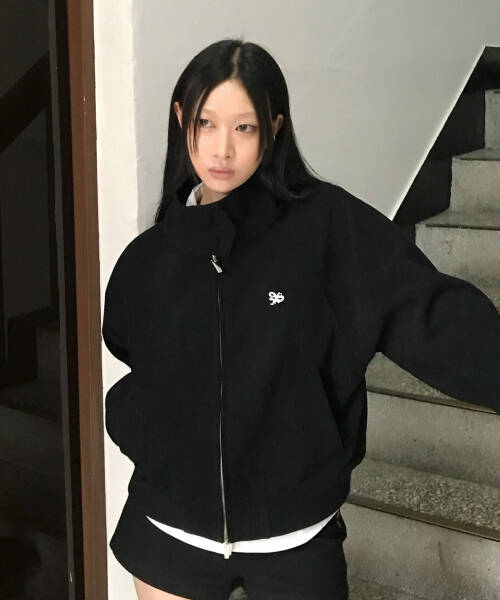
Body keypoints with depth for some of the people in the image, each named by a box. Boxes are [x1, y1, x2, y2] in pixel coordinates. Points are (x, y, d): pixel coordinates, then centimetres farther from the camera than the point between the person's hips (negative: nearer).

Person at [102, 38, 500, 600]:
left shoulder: (328, 224, -13)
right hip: (172, 531, 3)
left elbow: (431, 313, -21)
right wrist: (139, 429, -4)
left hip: (293, 537, -3)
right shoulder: (150, 256, -1)